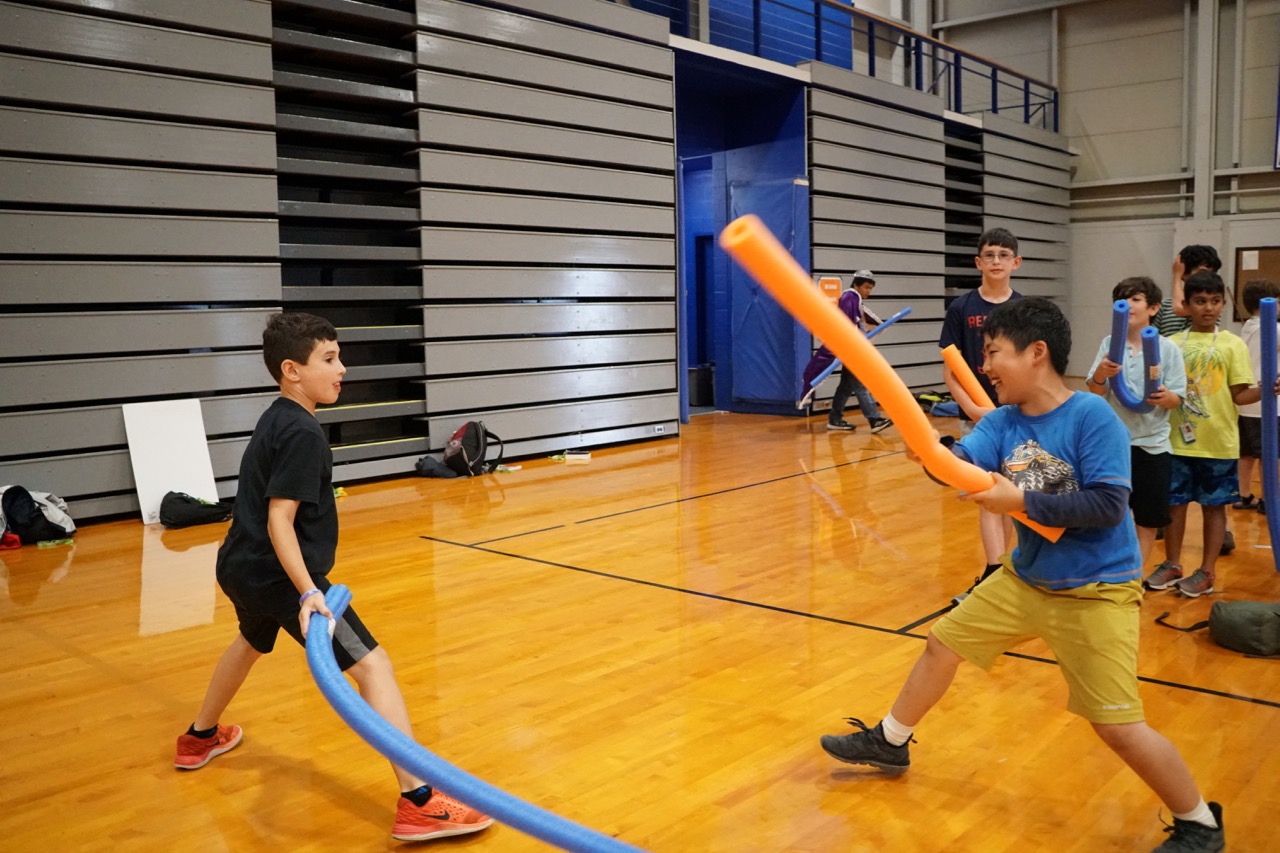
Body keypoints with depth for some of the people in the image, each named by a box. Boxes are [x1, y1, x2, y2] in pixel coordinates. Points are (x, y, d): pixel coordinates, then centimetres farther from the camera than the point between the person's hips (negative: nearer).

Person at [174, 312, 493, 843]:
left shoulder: (274, 420, 11)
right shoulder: (303, 433, -18)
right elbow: (280, 521, -25)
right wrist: (308, 592, -32)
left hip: (243, 568, 10)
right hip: (280, 576, -10)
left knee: (253, 643, 38)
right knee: (372, 665, -14)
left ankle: (200, 739, 60)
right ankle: (418, 804, -20)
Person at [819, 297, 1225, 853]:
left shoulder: (1092, 416, -21)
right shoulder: (1002, 421, -3)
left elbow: (1109, 506, -26)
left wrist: (1023, 502, -28)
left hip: (1094, 593, -7)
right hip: (1025, 578, 7)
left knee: (1117, 725, -7)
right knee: (942, 644, 14)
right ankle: (889, 743, 36)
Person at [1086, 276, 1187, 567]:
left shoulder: (1168, 348, -3)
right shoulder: (1109, 344, 0)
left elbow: (1176, 399, -4)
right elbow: (1095, 393, -4)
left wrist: (1165, 397, -27)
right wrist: (1100, 375, -26)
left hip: (1152, 443, 0)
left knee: (1149, 516, 8)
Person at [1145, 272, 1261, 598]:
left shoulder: (1233, 345, -2)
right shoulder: (1172, 344, 3)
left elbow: (1239, 395, -4)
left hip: (1218, 443, -2)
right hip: (1178, 440, 2)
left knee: (1214, 505, 8)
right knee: (1174, 502, 10)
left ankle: (1207, 572, 20)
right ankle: (1172, 565, 25)